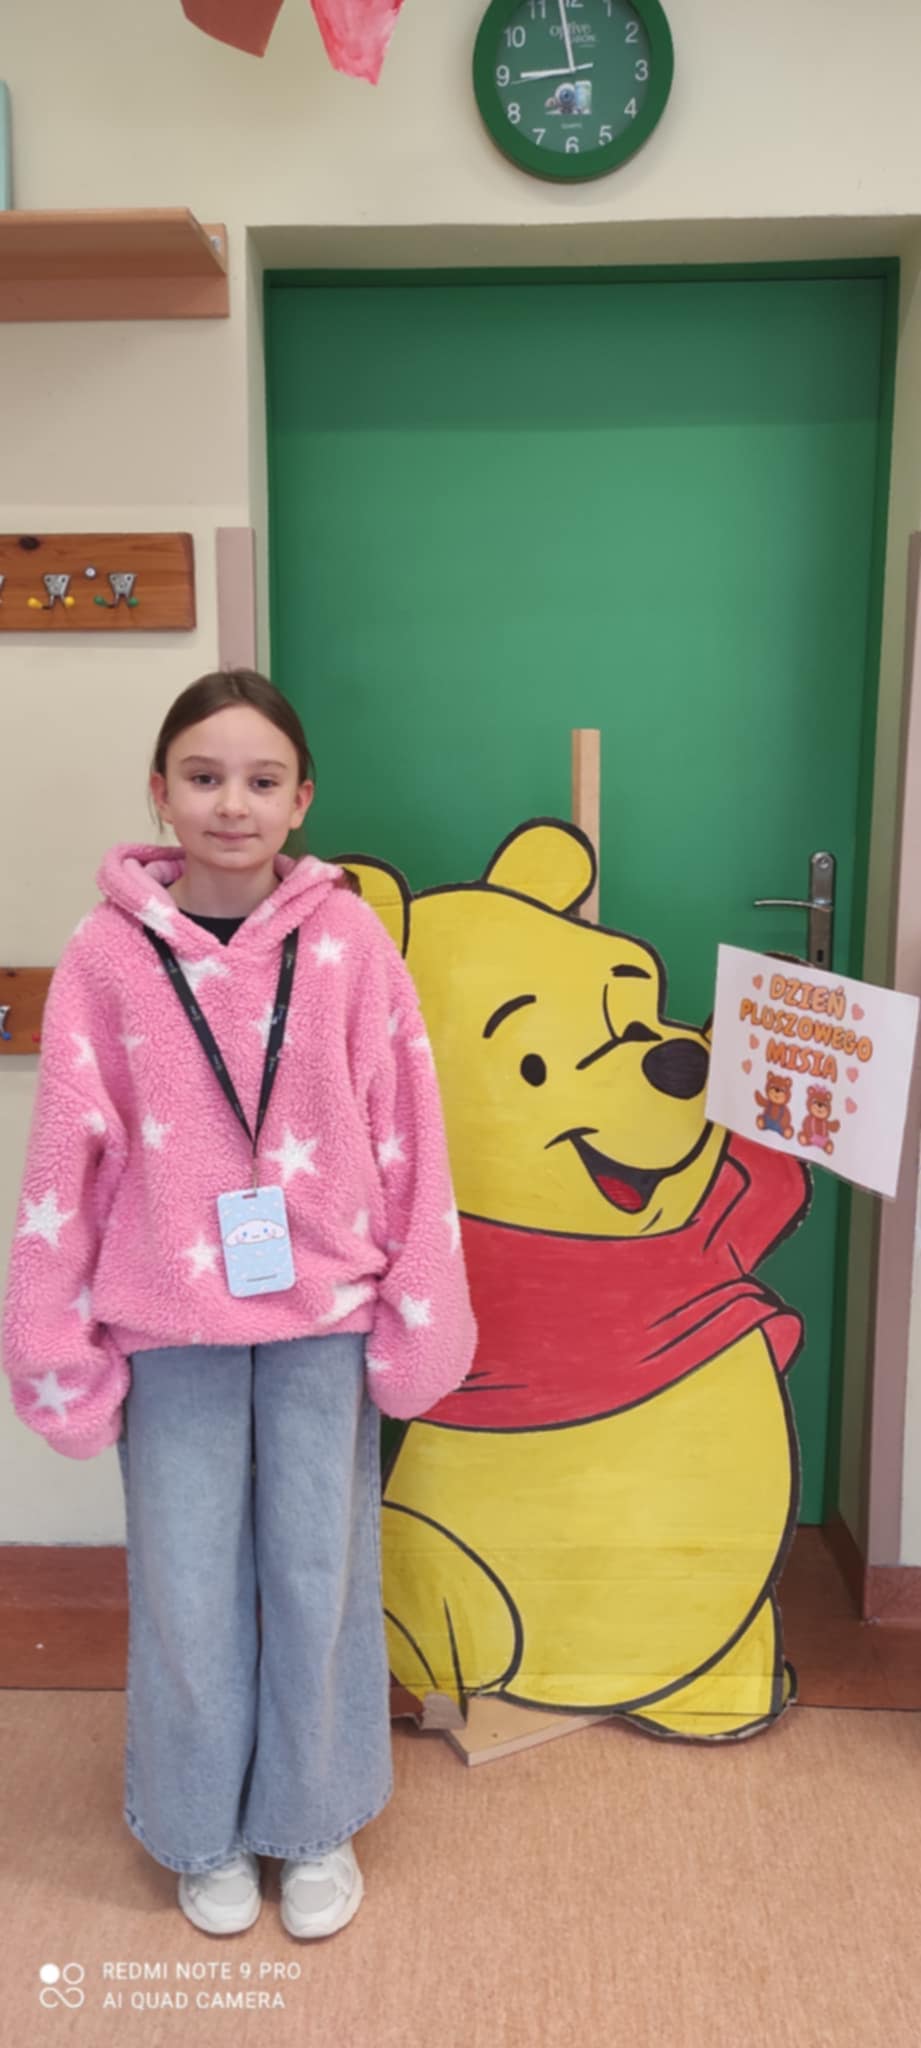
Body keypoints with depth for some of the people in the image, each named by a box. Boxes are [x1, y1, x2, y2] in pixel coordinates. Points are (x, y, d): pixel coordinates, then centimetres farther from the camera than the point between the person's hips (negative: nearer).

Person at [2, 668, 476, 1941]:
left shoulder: (347, 941, -6)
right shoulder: (110, 952, -6)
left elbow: (408, 1136, -3)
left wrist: (418, 1318, -2)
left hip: (326, 1320, 0)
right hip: (168, 1328, 0)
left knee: (320, 1576, 13)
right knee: (188, 1589, 12)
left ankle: (315, 1824, 38)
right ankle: (206, 1834, 38)